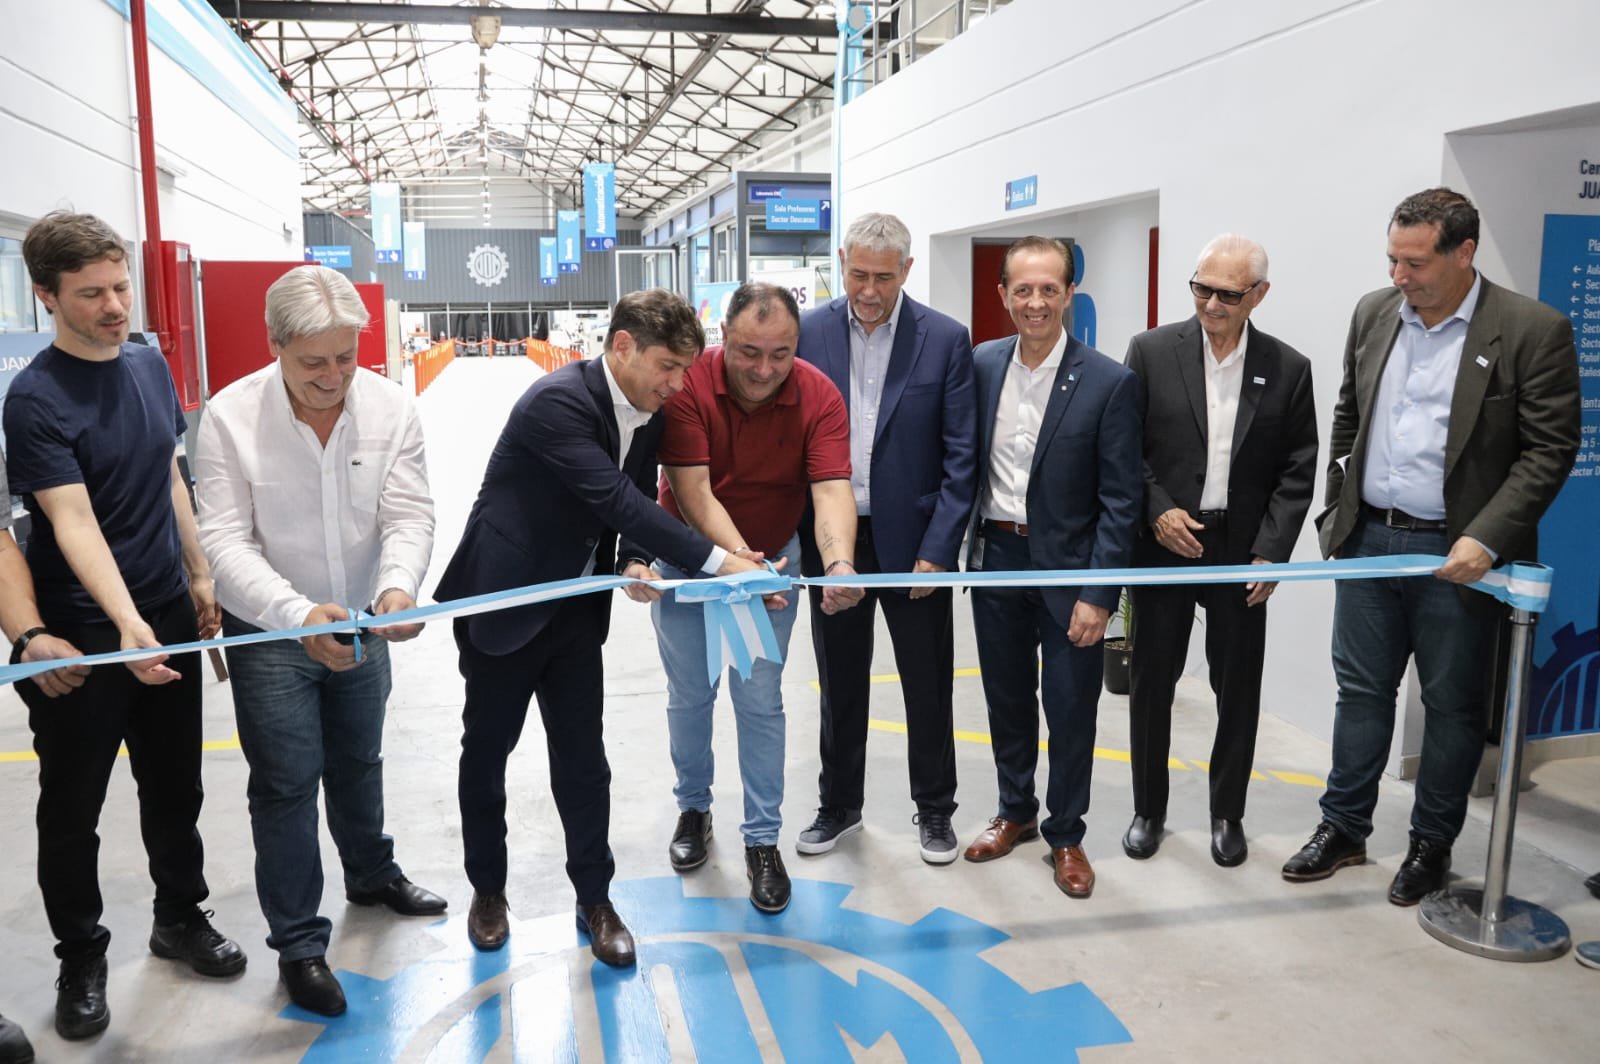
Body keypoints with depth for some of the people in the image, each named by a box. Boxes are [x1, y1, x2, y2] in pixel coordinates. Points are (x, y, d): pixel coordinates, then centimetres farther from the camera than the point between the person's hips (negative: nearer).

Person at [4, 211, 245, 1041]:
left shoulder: (150, 366, 3)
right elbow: (73, 522, -24)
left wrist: (198, 576, 15)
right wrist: (127, 623, -36)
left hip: (169, 623, 6)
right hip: (83, 638, -5)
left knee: (175, 786, 18)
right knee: (72, 808, 10)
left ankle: (181, 917, 37)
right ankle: (80, 959, 28)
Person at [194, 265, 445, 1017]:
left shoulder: (391, 408, -13)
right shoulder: (230, 417, -20)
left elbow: (409, 516, -16)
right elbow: (226, 540, -22)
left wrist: (397, 586, -38)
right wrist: (300, 613, -38)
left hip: (361, 623, 3)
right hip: (269, 634, -3)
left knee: (358, 762, 23)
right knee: (287, 786, 3)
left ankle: (372, 875, 47)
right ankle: (297, 943, 19)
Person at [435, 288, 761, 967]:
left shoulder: (648, 415, -2)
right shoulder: (557, 401, -26)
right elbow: (615, 498, -33)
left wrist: (639, 564, -16)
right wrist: (719, 562, -36)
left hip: (576, 606, 6)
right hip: (502, 599, -5)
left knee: (582, 754, 8)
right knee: (488, 747, 11)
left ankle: (595, 900, 21)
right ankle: (487, 889, 31)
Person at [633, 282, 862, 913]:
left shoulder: (819, 396, -20)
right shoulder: (686, 385, -24)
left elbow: (832, 490, -29)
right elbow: (694, 493, -28)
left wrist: (839, 564, -49)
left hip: (772, 557, 0)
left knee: (760, 702, 3)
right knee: (689, 694, 13)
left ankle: (762, 839, 17)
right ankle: (693, 808, 36)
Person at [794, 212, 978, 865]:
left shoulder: (945, 340, -6)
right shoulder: (808, 333, -1)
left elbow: (960, 456, -7)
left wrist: (937, 551, -12)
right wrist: (791, 536, -5)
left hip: (912, 540, -2)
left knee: (928, 685, 10)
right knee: (840, 682, 15)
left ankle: (934, 809, 30)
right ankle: (839, 805, 33)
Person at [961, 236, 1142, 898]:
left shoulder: (1110, 383, -12)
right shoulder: (981, 365, 0)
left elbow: (1120, 499, -11)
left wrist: (1098, 595, -15)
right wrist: (952, 546, 2)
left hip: (1067, 568, -3)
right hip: (996, 558, 4)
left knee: (1070, 709, 7)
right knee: (1007, 699, 17)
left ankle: (1065, 835, 26)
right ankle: (1016, 812, 37)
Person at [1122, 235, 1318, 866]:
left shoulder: (1288, 369, 1)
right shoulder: (1152, 351, -2)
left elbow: (1298, 470, 2)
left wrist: (1272, 552, -6)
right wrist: (1157, 510, -13)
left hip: (1243, 552, 1)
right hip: (1163, 546, 0)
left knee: (1238, 688, 9)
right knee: (1151, 683, 8)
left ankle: (1227, 813, 27)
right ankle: (1148, 809, 25)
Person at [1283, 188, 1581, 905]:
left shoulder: (1533, 330, -10)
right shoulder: (1374, 313, 5)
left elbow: (1550, 449, -10)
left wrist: (1485, 539, -18)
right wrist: (1338, 511, 11)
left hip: (1458, 552, -4)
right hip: (1369, 540, 4)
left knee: (1453, 704, 9)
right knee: (1361, 690, 12)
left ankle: (1432, 844, 25)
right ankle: (1343, 827, 25)